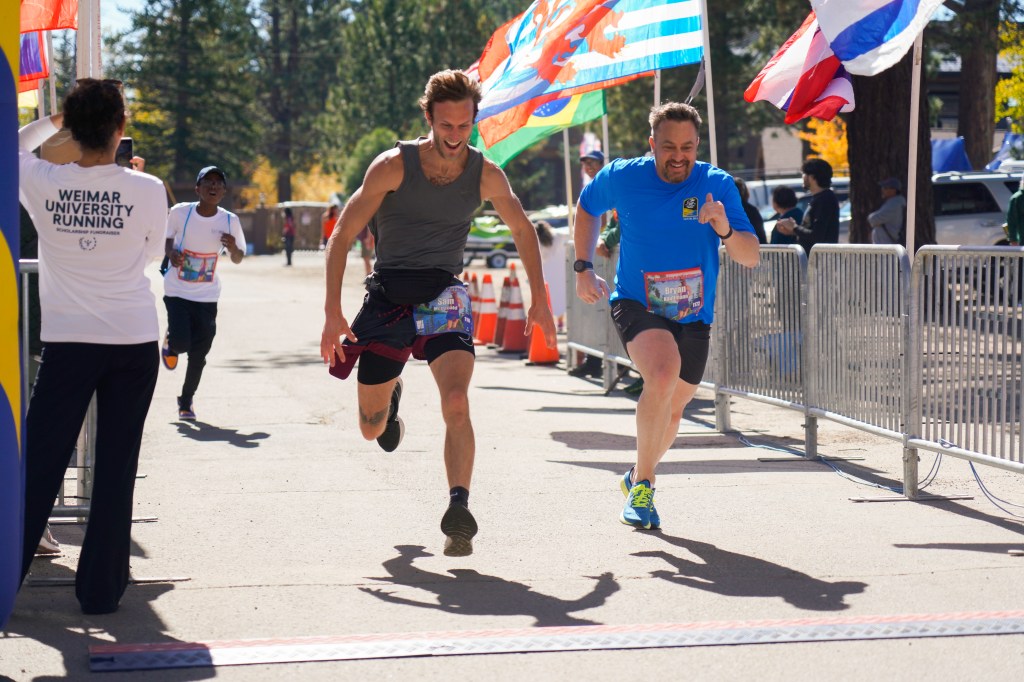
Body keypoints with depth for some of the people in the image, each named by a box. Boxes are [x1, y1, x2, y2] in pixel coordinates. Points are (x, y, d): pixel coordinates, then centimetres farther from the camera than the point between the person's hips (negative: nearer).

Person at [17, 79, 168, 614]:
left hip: (68, 341, 1)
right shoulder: (147, 190, -9)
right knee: (116, 470, 6)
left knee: (39, 464, 7)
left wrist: (52, 121, 17)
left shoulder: (43, 183, -7)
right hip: (135, 341, 0)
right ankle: (100, 589, 10)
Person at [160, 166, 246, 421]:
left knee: (198, 354, 3)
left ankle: (186, 401, 24)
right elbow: (166, 238, 6)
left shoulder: (230, 221, -8)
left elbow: (238, 259, 3)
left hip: (207, 297, 2)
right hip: (177, 292, -2)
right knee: (181, 343, -15)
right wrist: (171, 253, -16)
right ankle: (170, 343, 24)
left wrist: (233, 248, -20)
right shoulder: (180, 212, -12)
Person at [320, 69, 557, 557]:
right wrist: (332, 312, -16)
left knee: (456, 402, -27)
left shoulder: (486, 176, -4)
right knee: (372, 428, 10)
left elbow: (522, 230, 15)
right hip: (388, 293, 0)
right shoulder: (394, 165, -12)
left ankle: (459, 511, -28)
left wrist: (539, 300, 13)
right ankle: (390, 392, 46)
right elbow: (342, 235, -8)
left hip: (443, 294, 0)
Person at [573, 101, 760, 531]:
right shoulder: (622, 177, -9)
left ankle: (639, 478, 46)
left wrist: (726, 231, -35)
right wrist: (583, 268, 8)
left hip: (693, 316, 3)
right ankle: (642, 485, -16)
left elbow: (751, 257, -15)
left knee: (672, 409, 16)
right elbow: (587, 208, 14)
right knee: (663, 372, -31)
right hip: (636, 304, -3)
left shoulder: (716, 185, -10)